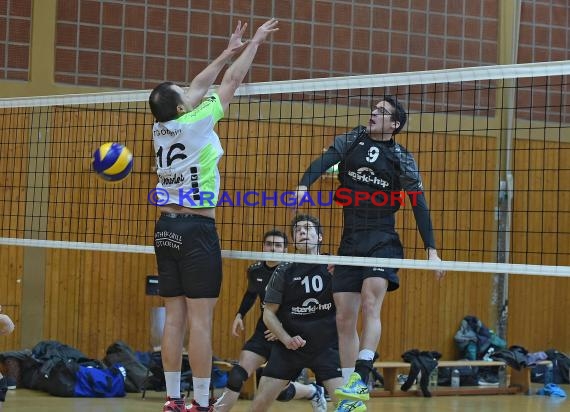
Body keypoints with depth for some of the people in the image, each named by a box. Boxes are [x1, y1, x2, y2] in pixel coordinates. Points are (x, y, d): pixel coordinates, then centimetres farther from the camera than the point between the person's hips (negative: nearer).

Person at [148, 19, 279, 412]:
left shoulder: (160, 127, 5)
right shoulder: (196, 124, -11)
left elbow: (199, 86, 19)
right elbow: (233, 82, -1)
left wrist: (229, 51, 26)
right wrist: (254, 42, 11)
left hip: (166, 228, 7)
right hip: (197, 229, -7)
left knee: (174, 317, 7)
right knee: (200, 319, -6)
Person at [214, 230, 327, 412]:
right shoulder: (255, 271, -1)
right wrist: (240, 315, 9)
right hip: (263, 332, 4)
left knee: (282, 392, 3)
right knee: (237, 376, -14)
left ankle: (314, 392, 33)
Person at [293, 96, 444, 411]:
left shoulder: (401, 159, 1)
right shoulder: (351, 140, 7)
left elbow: (419, 205, 0)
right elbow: (324, 161, -10)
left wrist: (431, 250, -7)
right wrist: (304, 186, -31)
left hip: (382, 242, -3)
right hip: (350, 243, 4)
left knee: (370, 304, -24)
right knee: (344, 319, 3)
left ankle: (361, 379, -28)